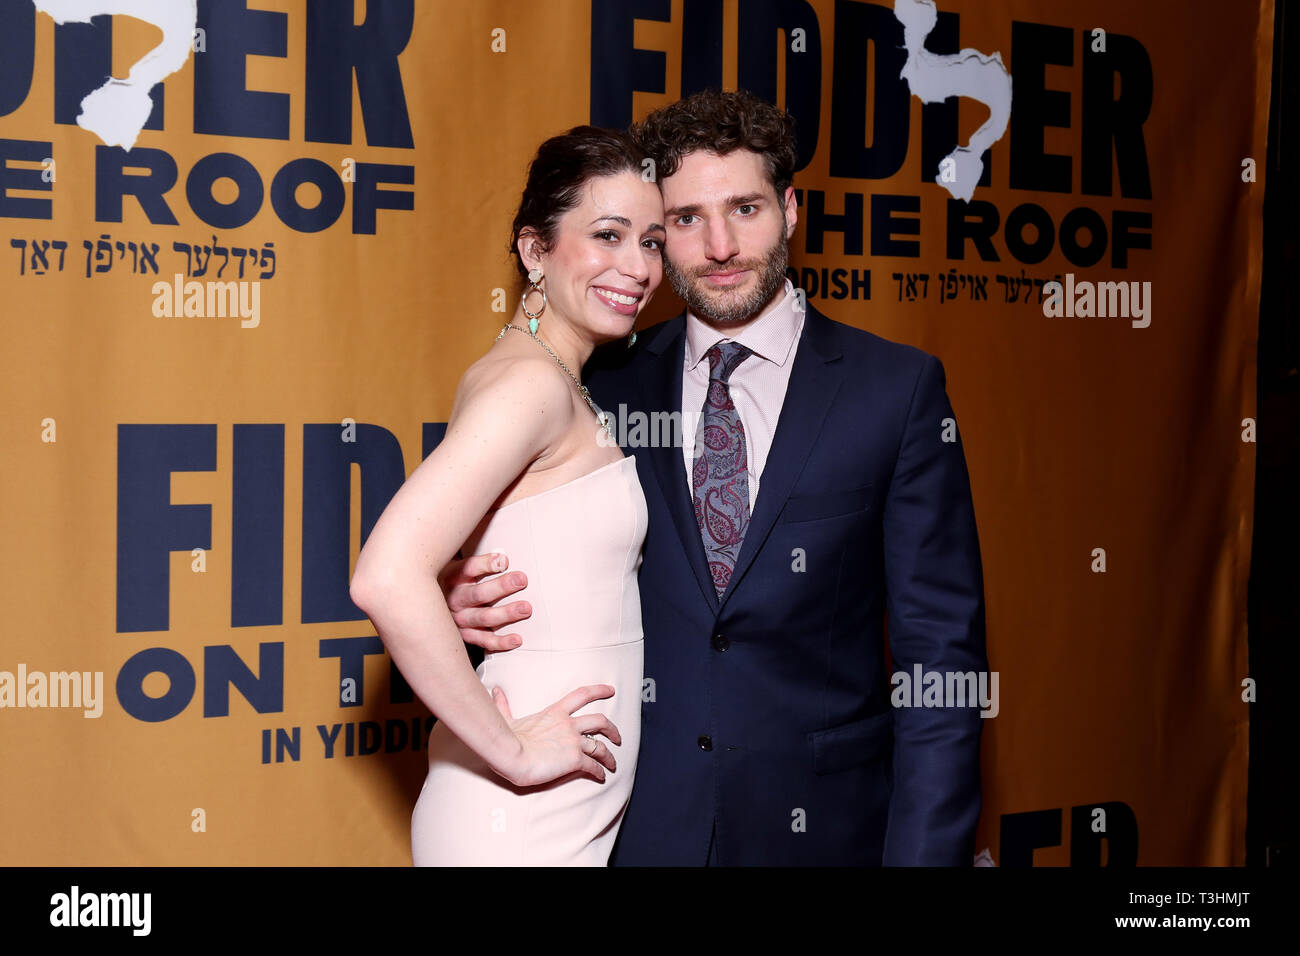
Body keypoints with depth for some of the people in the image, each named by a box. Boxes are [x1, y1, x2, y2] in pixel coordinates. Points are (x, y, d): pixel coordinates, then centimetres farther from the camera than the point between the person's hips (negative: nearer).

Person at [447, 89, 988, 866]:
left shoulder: (898, 388, -5)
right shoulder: (609, 387, 2)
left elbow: (940, 652, -6)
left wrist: (924, 852, -13)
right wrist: (478, 605, -12)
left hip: (822, 829, -1)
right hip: (637, 825, 2)